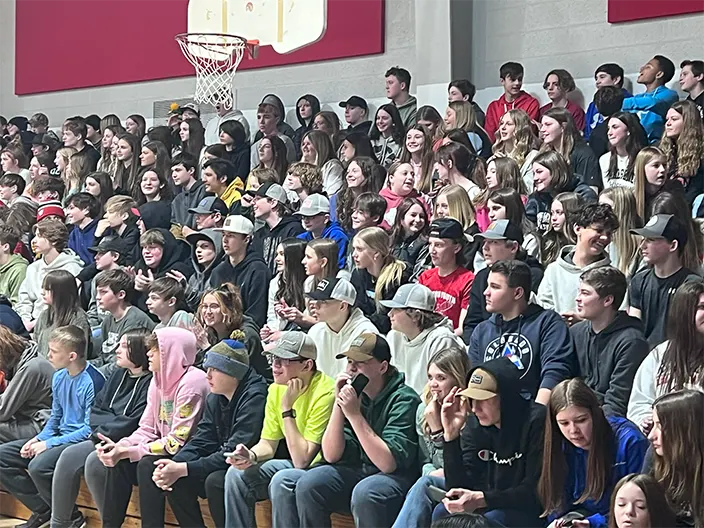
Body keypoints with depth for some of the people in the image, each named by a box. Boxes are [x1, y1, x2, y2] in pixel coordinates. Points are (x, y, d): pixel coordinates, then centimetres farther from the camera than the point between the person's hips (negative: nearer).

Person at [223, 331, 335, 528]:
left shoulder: (324, 393, -24)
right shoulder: (277, 389, 2)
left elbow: (302, 460, -26)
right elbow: (268, 444, 7)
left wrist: (287, 409, -24)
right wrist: (251, 456, -16)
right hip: (294, 465, 8)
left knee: (282, 481, -33)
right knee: (237, 474, -7)